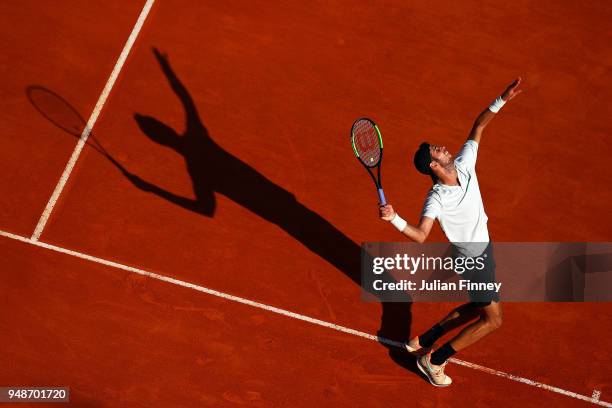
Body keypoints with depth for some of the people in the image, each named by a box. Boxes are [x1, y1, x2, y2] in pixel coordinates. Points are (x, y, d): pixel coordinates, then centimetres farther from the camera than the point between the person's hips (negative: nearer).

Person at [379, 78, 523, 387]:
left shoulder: (464, 165, -12)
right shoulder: (437, 200, -30)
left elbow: (478, 127, -4)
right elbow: (420, 235, -40)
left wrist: (502, 100, -13)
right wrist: (394, 219, -56)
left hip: (483, 245, 8)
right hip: (474, 259, -8)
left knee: (477, 308, 21)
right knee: (492, 319, -3)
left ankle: (423, 341, 31)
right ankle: (434, 360, 6)